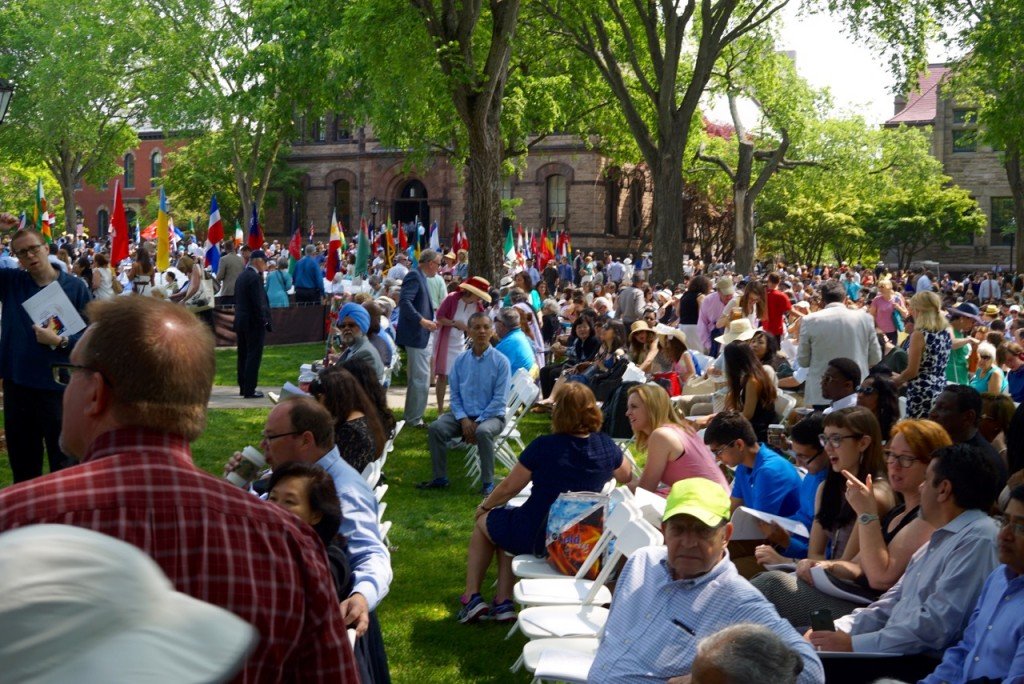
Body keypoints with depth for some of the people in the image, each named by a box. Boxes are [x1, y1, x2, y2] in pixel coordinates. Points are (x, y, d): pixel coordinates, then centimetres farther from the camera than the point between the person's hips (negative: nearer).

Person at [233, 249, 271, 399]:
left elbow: (238, 300, 14)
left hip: (241, 322, 9)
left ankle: (243, 387, 20)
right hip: (254, 323, -9)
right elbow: (259, 303, -20)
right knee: (253, 357, -5)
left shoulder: (241, 276, 12)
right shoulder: (255, 277, -17)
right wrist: (265, 322, -12)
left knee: (243, 356, 14)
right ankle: (249, 390, -5)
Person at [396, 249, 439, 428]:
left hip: (420, 336, 11)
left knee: (417, 378, 18)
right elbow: (404, 301, -25)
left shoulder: (420, 277, 16)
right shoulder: (414, 276, -14)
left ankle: (412, 416, 27)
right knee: (421, 379, -7)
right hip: (416, 335, -11)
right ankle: (414, 419, 0)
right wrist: (422, 320, -28)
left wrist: (430, 320, 19)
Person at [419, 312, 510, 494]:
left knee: (483, 432, -36)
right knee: (436, 428, -20)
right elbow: (454, 394, 6)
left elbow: (500, 399, -10)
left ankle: (488, 483, -21)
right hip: (464, 415, 4)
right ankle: (440, 478, -6)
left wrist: (478, 422, -17)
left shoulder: (501, 361, -7)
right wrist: (463, 419, -10)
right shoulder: (460, 360, 5)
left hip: (491, 416, -4)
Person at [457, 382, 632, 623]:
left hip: (537, 539, -5)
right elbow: (626, 475, 15)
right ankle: (503, 603, 24)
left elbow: (509, 488, -6)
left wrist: (485, 506, 12)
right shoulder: (606, 446, -8)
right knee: (505, 525, 31)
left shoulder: (544, 446, -19)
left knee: (483, 523, 26)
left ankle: (472, 598, 24)